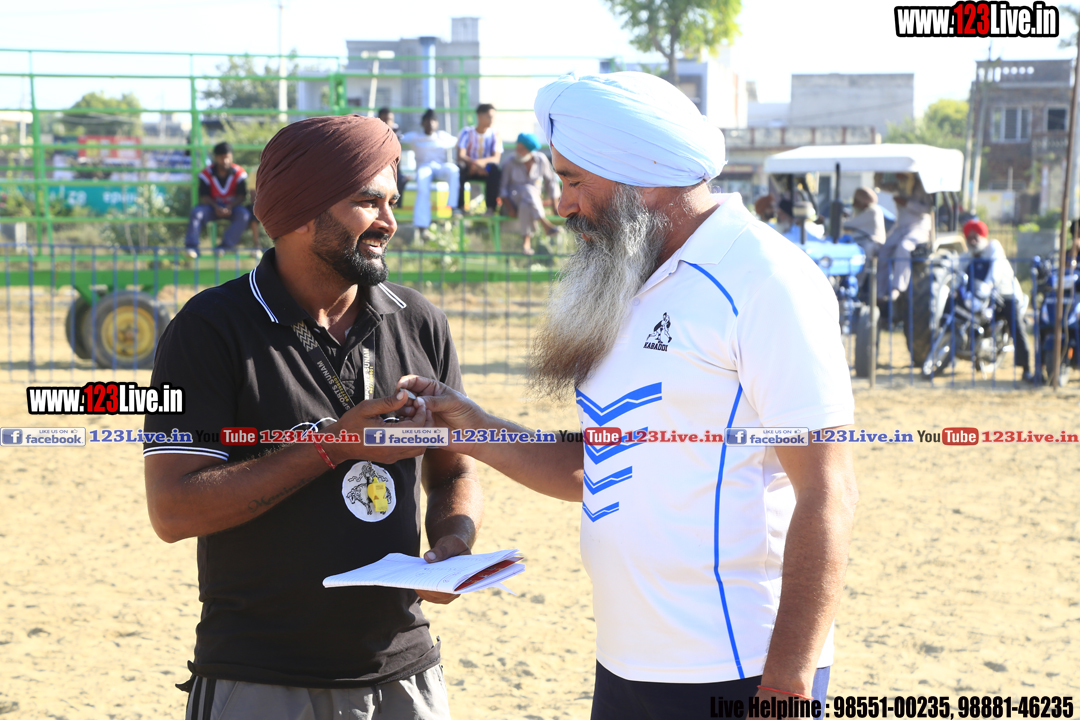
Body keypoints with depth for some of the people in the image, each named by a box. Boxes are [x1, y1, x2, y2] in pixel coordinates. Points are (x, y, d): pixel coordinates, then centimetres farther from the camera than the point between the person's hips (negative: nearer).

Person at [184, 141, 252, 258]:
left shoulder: (239, 173, -5)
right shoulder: (206, 173, -4)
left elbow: (242, 195, -7)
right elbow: (203, 196, -7)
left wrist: (229, 207, -26)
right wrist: (216, 207, -25)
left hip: (232, 206, 0)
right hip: (213, 206, 0)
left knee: (244, 214, -32)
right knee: (197, 212, -29)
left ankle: (226, 245, -34)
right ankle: (191, 246, -30)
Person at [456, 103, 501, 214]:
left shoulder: (495, 134, -3)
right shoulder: (467, 132, -7)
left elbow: (496, 158, -12)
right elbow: (460, 156, -16)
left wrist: (481, 162, -33)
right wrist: (475, 164, -35)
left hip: (485, 168, 1)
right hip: (468, 168, -1)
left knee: (494, 169, -33)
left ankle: (490, 207, -29)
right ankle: (459, 207, -27)